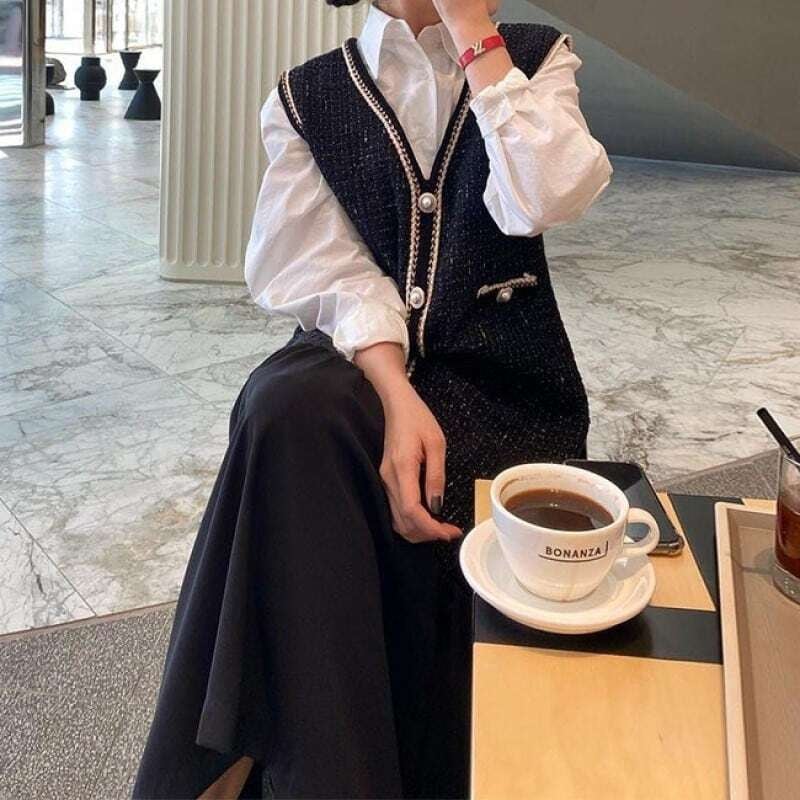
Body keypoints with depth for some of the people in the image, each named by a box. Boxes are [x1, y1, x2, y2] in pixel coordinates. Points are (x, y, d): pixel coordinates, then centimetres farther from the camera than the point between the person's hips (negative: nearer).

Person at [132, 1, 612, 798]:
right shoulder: (305, 96, 6)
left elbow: (541, 200, -15)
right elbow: (332, 271, -8)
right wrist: (398, 396, -25)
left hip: (497, 369, 0)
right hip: (357, 358, 1)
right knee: (293, 412, -33)